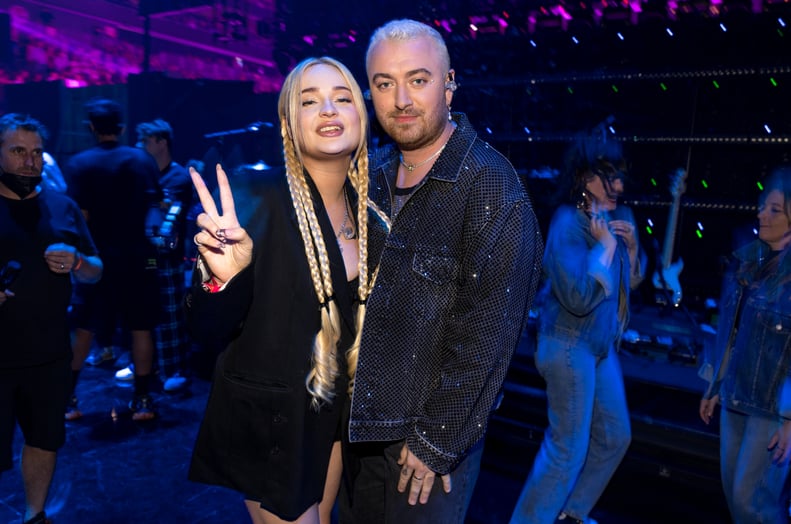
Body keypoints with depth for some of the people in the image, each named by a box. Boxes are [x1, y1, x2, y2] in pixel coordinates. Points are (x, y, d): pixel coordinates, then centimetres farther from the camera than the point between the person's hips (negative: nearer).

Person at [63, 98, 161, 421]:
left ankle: (66, 399, 18)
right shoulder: (143, 160, -1)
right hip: (137, 256, 0)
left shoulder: (78, 164, -5)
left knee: (83, 329, 12)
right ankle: (142, 400, 9)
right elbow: (157, 207, -3)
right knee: (140, 327, 6)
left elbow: (79, 215, -11)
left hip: (97, 257, 0)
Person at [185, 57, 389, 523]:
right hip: (269, 415, -6)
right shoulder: (265, 200, -20)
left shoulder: (368, 213, -1)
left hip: (333, 413, 6)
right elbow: (208, 331, -21)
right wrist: (221, 275, -38)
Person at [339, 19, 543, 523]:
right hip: (359, 422, 6)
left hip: (435, 431, -6)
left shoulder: (491, 184, -17)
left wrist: (436, 439, -16)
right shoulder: (373, 173, 2)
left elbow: (486, 333, -19)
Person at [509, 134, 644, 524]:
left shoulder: (617, 217, 5)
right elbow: (579, 298, -28)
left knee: (615, 436, 18)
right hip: (569, 345, -9)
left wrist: (631, 245, -4)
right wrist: (606, 245, -22)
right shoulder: (568, 223, -19)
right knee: (568, 446, -3)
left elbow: (632, 281, 13)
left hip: (602, 345, 9)